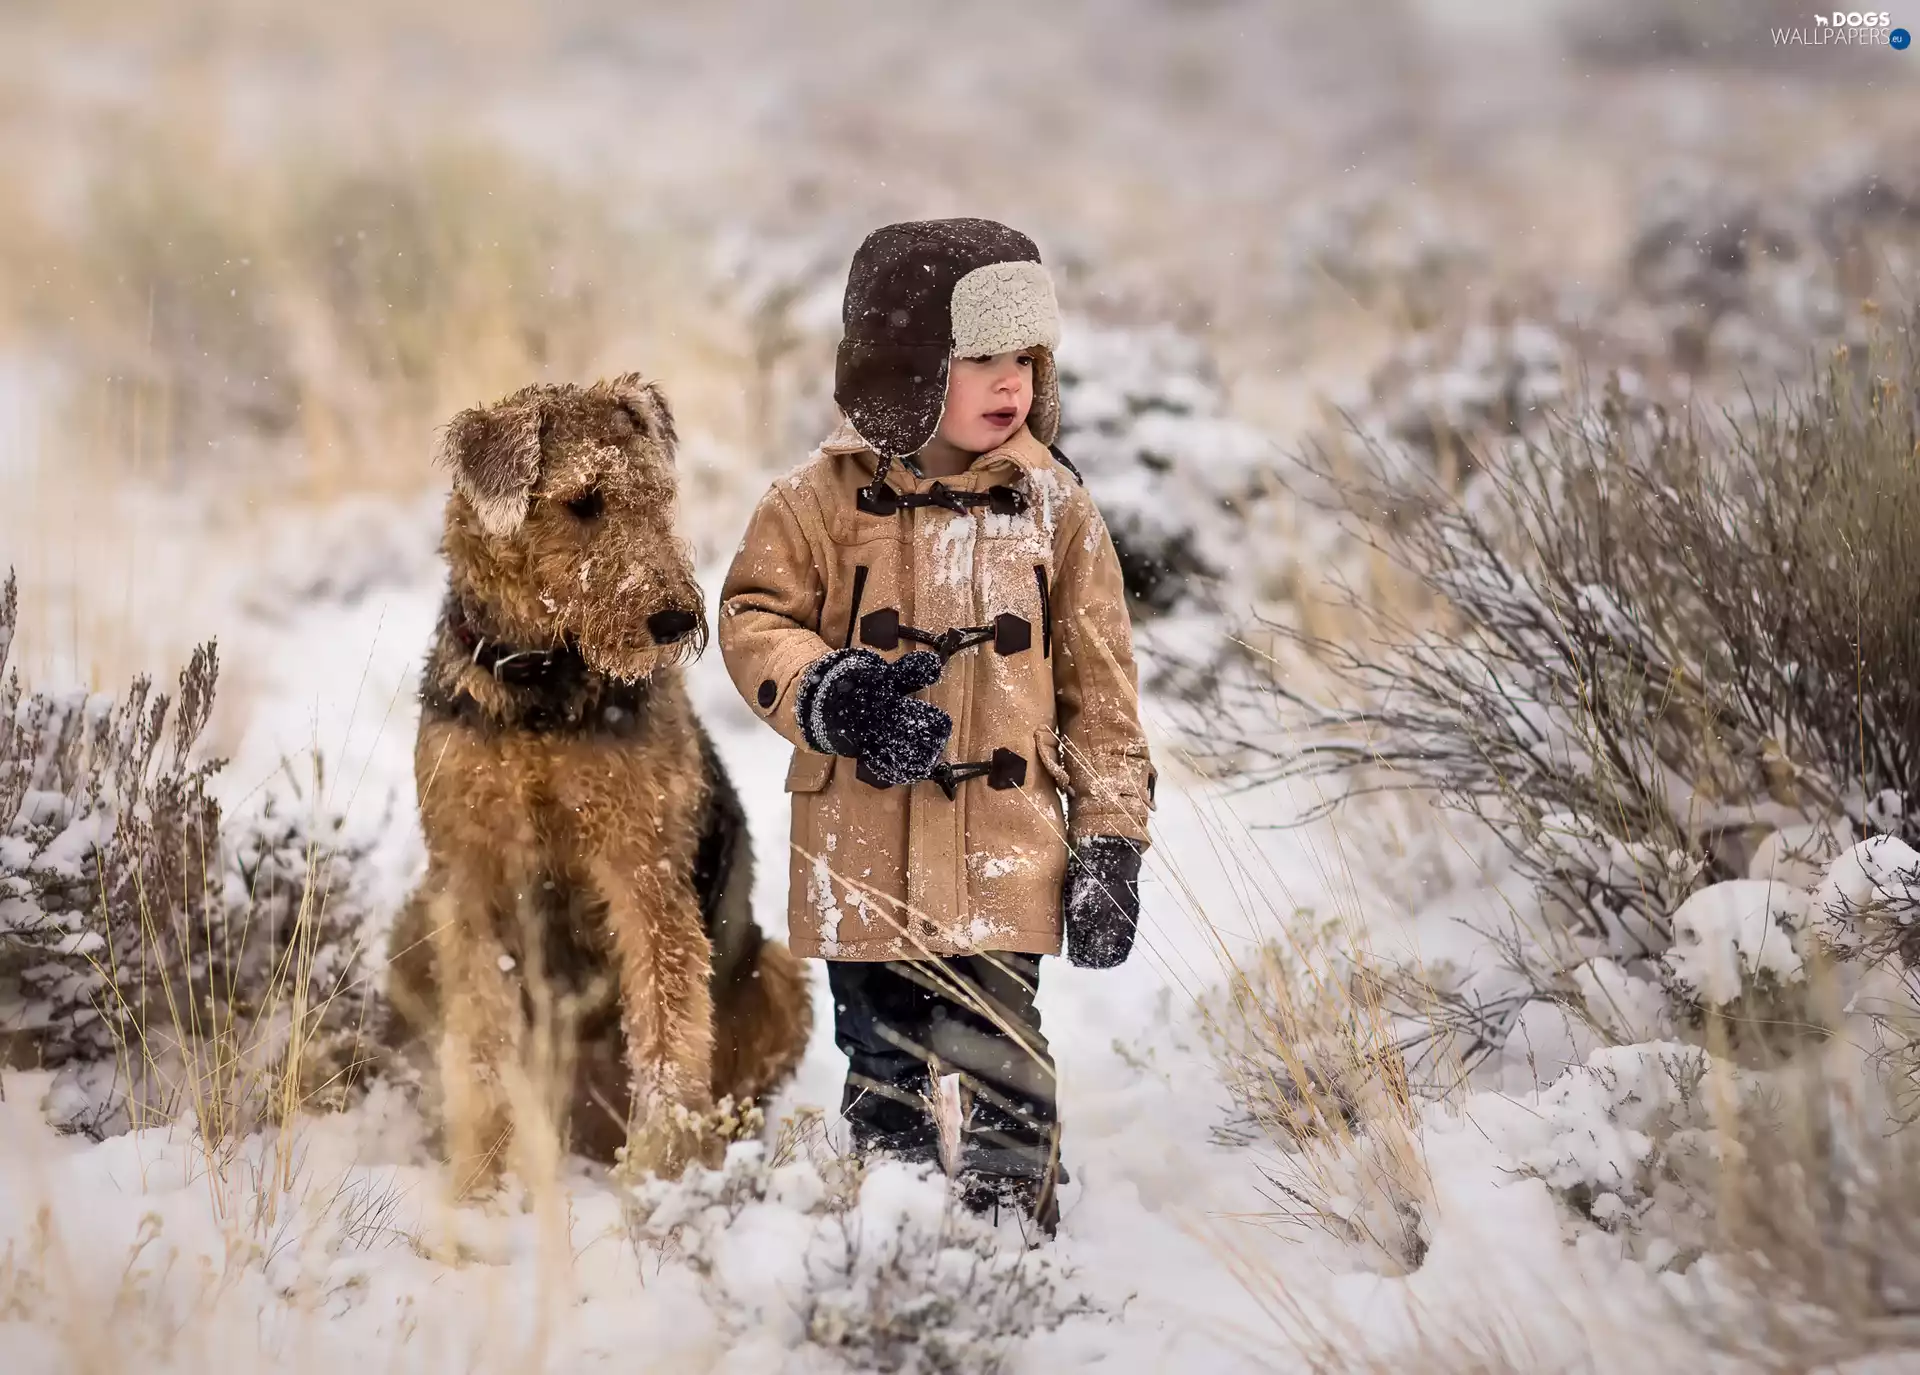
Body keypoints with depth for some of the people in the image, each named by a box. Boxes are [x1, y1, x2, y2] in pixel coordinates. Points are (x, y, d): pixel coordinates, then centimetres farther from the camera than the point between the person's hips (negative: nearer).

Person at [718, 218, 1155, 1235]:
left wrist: (1109, 840, 1)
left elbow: (1099, 687, 6)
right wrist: (826, 694, -17)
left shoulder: (1052, 505, 3)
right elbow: (752, 616, 3)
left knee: (1002, 1066, -11)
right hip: (864, 852, 1)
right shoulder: (827, 497, -1)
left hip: (1002, 852, -1)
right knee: (882, 1069, 13)